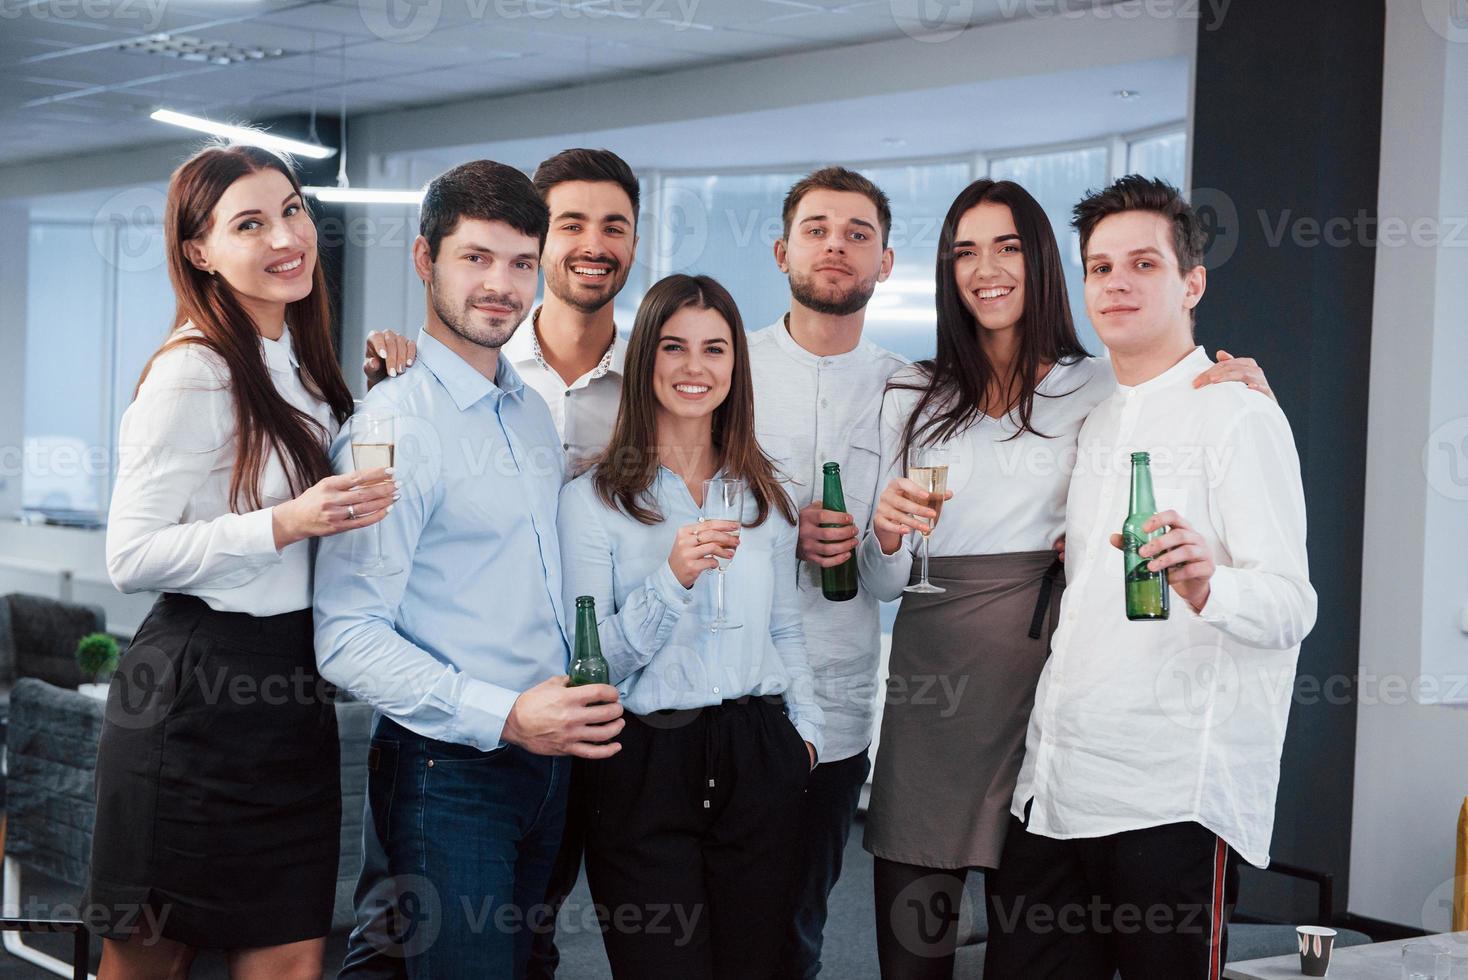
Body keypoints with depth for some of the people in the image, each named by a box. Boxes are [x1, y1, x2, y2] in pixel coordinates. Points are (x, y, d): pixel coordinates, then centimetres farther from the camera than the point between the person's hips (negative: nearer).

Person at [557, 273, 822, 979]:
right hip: (644, 764, -4)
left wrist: (803, 728, 8)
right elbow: (593, 663, -8)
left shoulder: (764, 495, 11)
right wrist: (672, 578, -21)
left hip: (757, 758, 4)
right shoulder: (593, 498, -3)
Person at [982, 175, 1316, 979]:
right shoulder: (1095, 423, 19)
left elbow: (1290, 603, -14)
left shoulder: (1237, 414, -4)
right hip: (1053, 790, 7)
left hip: (1173, 797, -7)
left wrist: (1205, 587, -32)